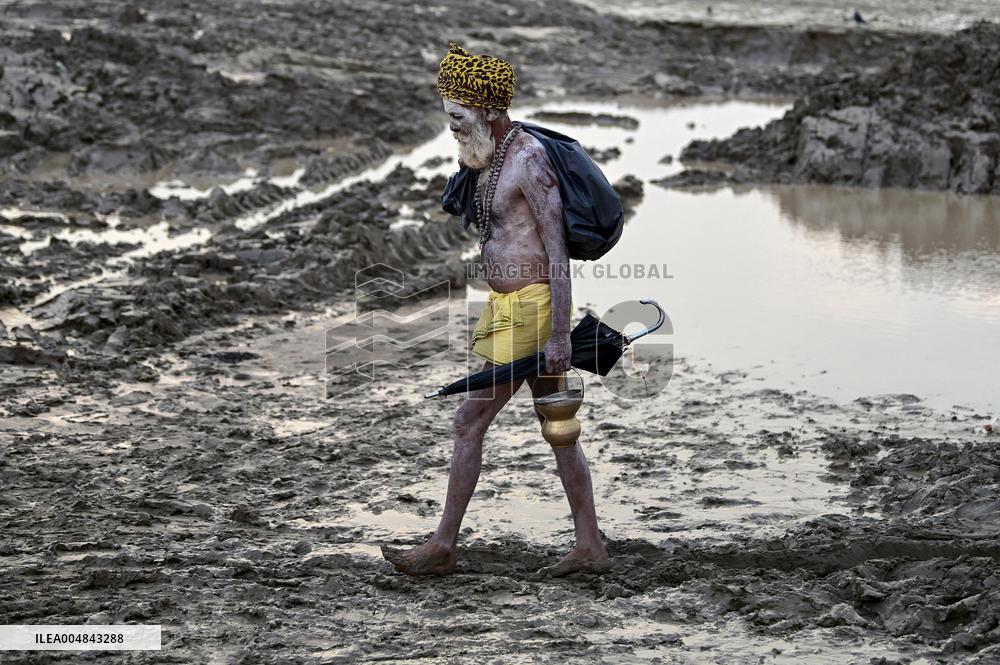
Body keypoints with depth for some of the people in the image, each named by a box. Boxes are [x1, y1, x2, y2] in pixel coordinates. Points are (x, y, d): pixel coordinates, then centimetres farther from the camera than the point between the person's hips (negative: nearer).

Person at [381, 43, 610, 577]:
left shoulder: (530, 159, -16)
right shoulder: (493, 160, 13)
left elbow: (558, 251, -19)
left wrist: (559, 336, -22)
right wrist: (491, 320, 23)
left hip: (529, 308, -10)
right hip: (508, 306, 10)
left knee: (469, 422, -4)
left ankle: (443, 547, 5)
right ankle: (589, 546, 16)